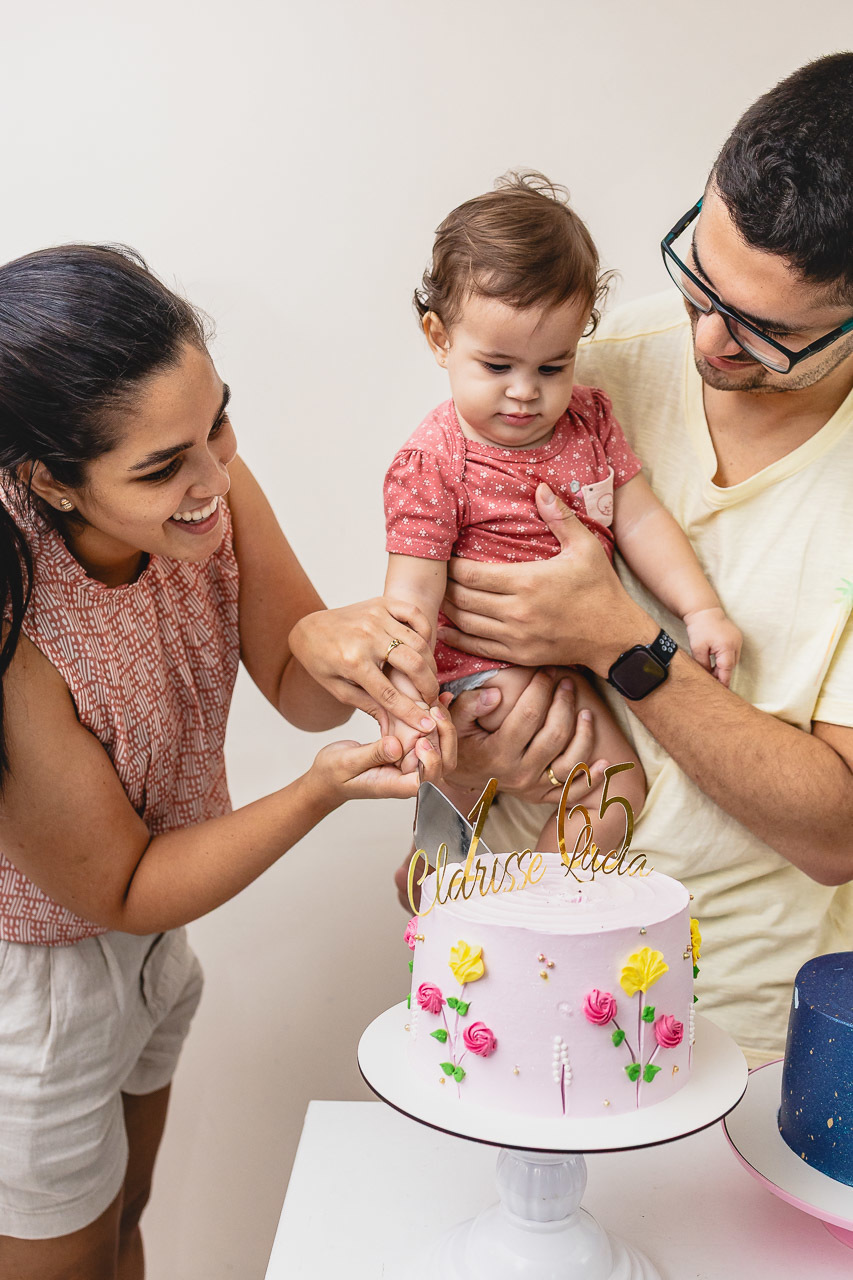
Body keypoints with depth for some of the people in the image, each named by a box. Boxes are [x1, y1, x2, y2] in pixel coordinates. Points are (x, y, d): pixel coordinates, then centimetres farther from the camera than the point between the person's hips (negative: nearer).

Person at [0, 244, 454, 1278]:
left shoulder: (206, 492, -21)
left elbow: (296, 690, -7)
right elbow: (119, 891, -23)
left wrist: (322, 640, -31)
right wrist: (324, 790, -34)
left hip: (147, 952, 5)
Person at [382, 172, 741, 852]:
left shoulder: (588, 418, 2)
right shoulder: (432, 462, -16)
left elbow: (639, 517, 5)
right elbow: (412, 590, -21)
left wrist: (701, 608, -6)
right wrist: (409, 701, -33)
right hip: (490, 673, -7)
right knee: (615, 789, -17)